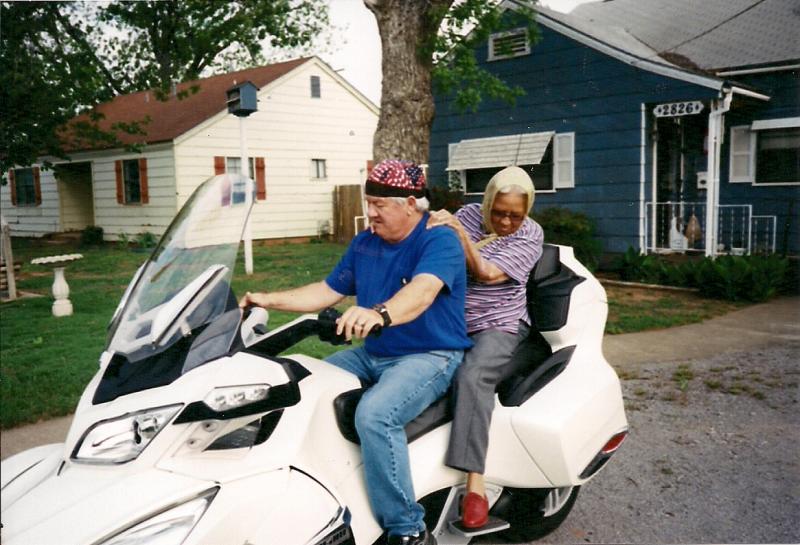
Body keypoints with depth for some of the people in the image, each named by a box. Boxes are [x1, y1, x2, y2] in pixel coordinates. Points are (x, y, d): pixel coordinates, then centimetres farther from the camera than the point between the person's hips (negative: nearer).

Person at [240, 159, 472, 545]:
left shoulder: (439, 241, -14)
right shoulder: (363, 244, 10)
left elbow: (422, 291, -33)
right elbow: (328, 291, 15)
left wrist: (379, 314, -53)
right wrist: (270, 300, 7)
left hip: (429, 355, -8)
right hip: (372, 355, 8)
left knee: (374, 414, -33)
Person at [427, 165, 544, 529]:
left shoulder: (530, 234, -2)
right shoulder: (469, 215, 10)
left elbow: (488, 273, -14)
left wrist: (459, 231, -24)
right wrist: (434, 225, -18)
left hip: (499, 326, -4)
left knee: (471, 377, -34)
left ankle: (475, 484, -35)